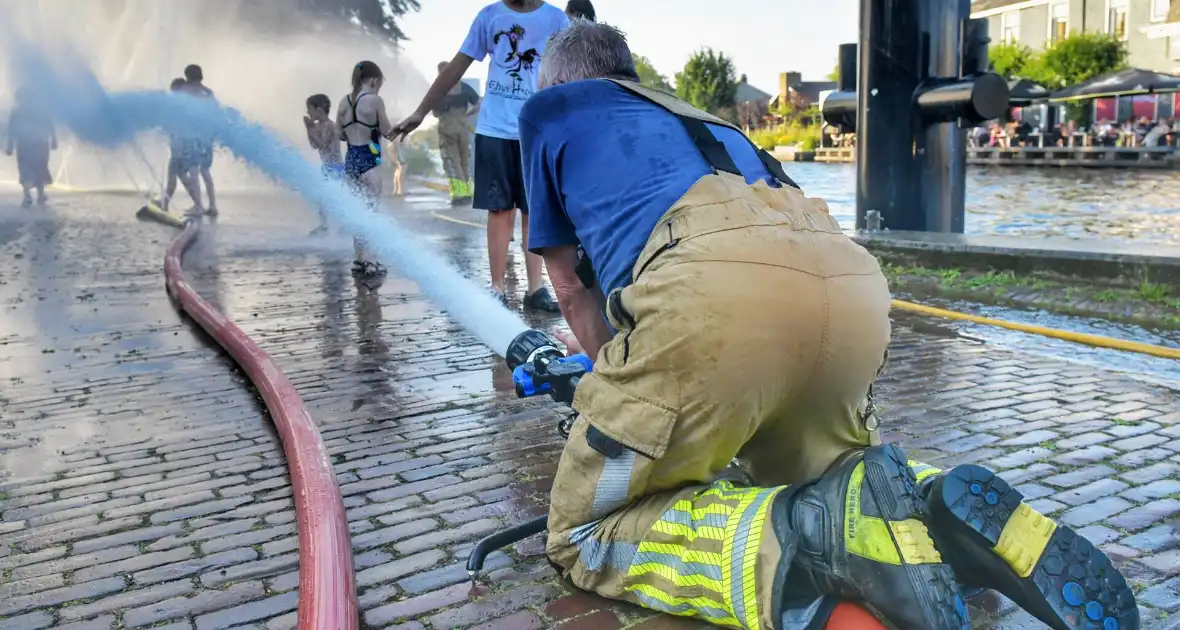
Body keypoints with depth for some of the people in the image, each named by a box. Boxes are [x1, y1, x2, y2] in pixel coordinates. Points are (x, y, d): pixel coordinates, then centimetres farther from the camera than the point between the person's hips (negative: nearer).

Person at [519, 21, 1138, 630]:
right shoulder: (686, 115, 42)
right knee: (826, 473, 33)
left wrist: (607, 360, 50)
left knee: (583, 533, 9)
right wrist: (621, 355, 71)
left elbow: (570, 287, 33)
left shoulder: (548, 110, 28)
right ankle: (952, 511, -1)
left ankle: (813, 536, -15)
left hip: (718, 286, -6)